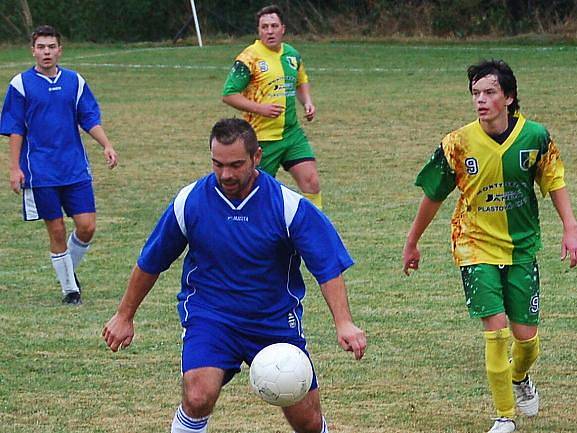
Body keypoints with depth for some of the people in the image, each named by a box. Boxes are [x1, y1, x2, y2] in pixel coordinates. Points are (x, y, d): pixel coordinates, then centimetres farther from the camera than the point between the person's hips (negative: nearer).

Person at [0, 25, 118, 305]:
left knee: (87, 227, -3)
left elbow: (90, 120, 9)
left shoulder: (75, 82, 7)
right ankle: (69, 289, 11)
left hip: (76, 169, 3)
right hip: (40, 173, -3)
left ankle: (69, 269, 24)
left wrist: (106, 145, -6)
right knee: (57, 231, 0)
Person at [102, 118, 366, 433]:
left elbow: (328, 267, -14)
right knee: (198, 399, -27)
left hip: (276, 321, 1)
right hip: (208, 316, -1)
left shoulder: (288, 205, -13)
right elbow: (150, 263, 6)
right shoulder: (189, 201, -9)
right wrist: (124, 317, 14)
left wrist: (344, 323, -28)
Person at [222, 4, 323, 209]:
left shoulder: (292, 54, 8)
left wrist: (307, 102, 7)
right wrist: (260, 108, -22)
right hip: (262, 137, -5)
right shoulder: (249, 58, -13)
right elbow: (228, 95, -13)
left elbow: (301, 82, 27)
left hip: (292, 132, 5)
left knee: (311, 181, -7)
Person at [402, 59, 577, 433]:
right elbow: (434, 196, 1)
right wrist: (412, 243, 10)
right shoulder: (459, 144, -12)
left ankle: (520, 378, 41)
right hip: (477, 246, -2)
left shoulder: (535, 136, -10)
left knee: (526, 335, 5)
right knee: (496, 330, -13)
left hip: (522, 247, 2)